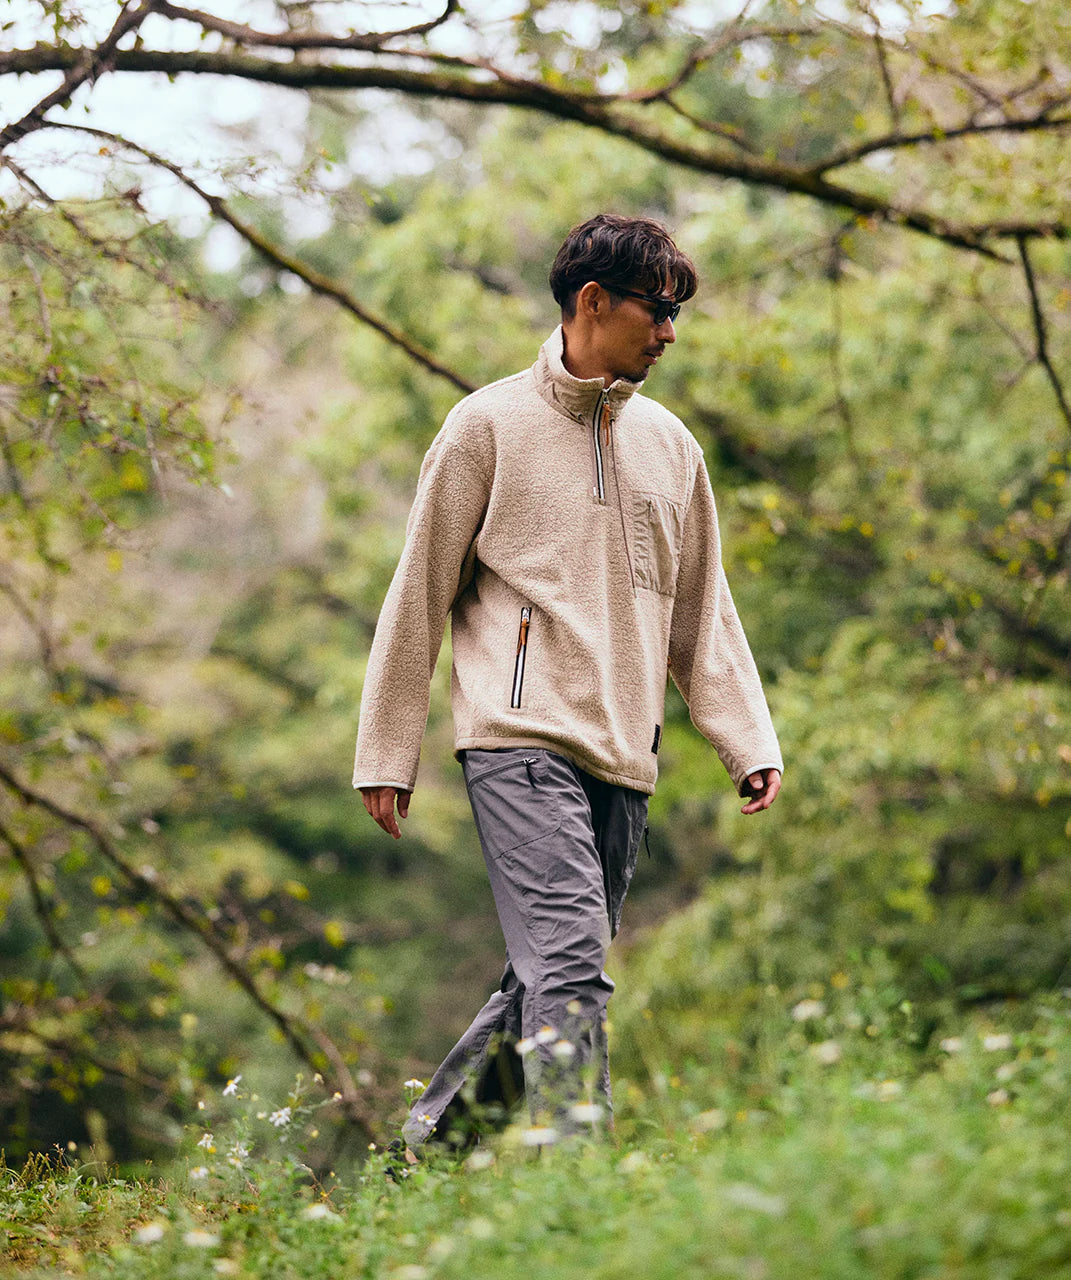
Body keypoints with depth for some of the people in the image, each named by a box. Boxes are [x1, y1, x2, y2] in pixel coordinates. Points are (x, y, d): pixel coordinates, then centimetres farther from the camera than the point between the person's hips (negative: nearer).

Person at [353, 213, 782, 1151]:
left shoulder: (670, 444, 16)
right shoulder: (490, 424, 2)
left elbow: (702, 612, 20)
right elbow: (420, 594, 4)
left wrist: (750, 743, 9)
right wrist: (386, 754, 2)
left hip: (625, 757, 6)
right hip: (522, 739, -5)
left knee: (548, 982, 7)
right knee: (568, 967, -17)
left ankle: (436, 1136, 23)